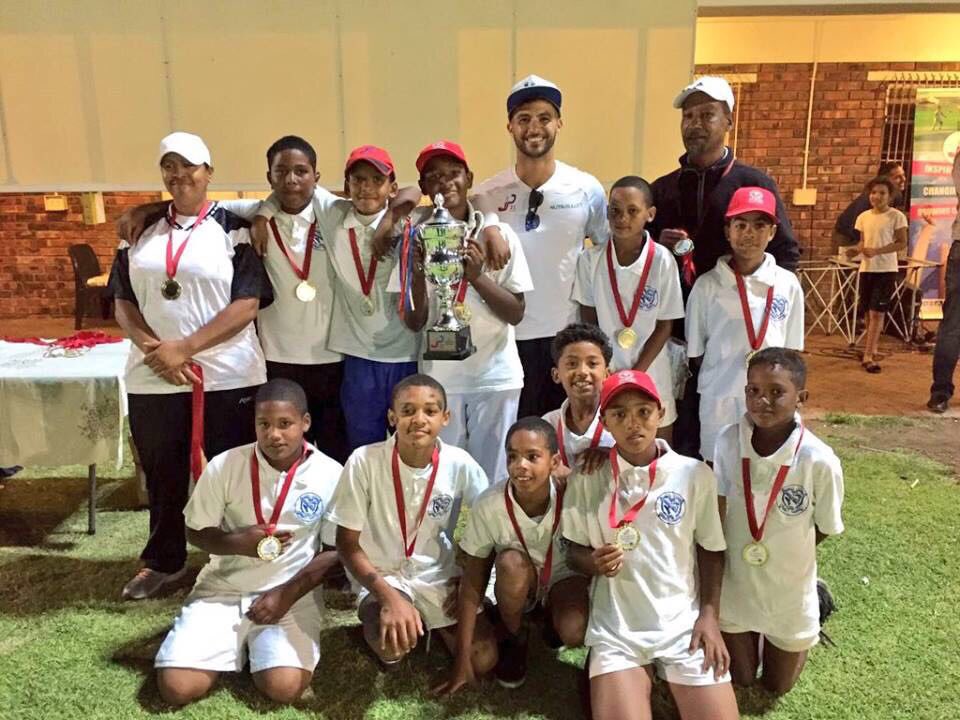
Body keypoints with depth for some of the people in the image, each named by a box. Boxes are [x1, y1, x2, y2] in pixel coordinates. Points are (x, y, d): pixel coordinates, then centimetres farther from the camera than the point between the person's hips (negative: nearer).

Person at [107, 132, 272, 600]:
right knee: (162, 474, 15)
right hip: (153, 378, 4)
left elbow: (247, 304, -10)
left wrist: (184, 347, -15)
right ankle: (163, 562, 34)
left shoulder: (234, 228, -2)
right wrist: (152, 348, -10)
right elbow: (123, 301, 8)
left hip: (227, 376, -3)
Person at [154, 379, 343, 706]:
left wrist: (287, 593, -14)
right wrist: (237, 542, -18)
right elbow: (196, 532, 2)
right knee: (177, 688, -15)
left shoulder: (330, 475, -10)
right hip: (224, 587, 1)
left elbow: (334, 551, -4)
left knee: (284, 688, -22)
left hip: (293, 593, -1)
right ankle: (238, 646, 16)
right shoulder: (224, 466, -9)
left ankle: (257, 647, 12)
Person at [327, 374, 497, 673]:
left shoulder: (460, 464, -16)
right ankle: (375, 621, 5)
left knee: (482, 660, -11)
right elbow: (347, 544, -14)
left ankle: (432, 623, 18)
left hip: (440, 576, 2)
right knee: (393, 645, -31)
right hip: (380, 576, -2)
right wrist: (389, 595, -25)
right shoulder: (364, 461, -21)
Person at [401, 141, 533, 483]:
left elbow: (516, 313, -4)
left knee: (494, 479, 8)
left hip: (495, 375, 0)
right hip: (438, 376, 1)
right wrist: (417, 273, -19)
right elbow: (414, 323, -2)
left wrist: (476, 275, -18)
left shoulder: (498, 234, -3)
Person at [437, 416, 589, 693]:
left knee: (574, 634, -29)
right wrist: (463, 660, -20)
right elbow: (472, 583, -21)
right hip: (516, 586, 0)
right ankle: (513, 638, -3)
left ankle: (551, 616, 9)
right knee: (512, 563, -33)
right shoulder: (488, 505, -28)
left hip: (563, 577, 0)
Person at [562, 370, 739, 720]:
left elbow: (712, 550, 5)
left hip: (685, 622, 1)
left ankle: (662, 675, 15)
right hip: (616, 627, 0)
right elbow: (574, 551, 4)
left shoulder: (696, 475, -5)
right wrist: (594, 562, -17)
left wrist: (709, 616, -3)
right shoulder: (587, 478, -5)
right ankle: (641, 678, 11)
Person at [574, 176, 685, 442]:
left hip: (650, 373, -1)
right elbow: (588, 321, 0)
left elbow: (665, 325, -5)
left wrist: (636, 372, -9)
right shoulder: (591, 259, -7)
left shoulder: (662, 260, -11)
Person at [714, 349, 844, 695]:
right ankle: (748, 640, 50)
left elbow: (826, 529, -10)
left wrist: (787, 552, -3)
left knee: (776, 686, 23)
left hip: (788, 591, -1)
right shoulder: (727, 441, -21)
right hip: (734, 585, 2)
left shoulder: (819, 460, -28)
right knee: (740, 680, 22)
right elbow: (719, 513, -7)